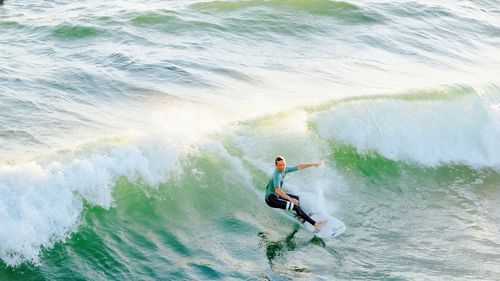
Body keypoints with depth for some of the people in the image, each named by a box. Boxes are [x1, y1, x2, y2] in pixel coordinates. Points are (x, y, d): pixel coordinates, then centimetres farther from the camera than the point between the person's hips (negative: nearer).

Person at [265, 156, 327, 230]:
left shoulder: (284, 170, 0)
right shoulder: (277, 175, -26)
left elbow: (299, 167, 12)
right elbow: (277, 190, -39)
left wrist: (313, 164, 13)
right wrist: (290, 199, -47)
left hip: (276, 195, 11)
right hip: (271, 199, -11)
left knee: (297, 198, 27)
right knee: (296, 206, -20)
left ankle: (300, 218, 22)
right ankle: (315, 224, -19)